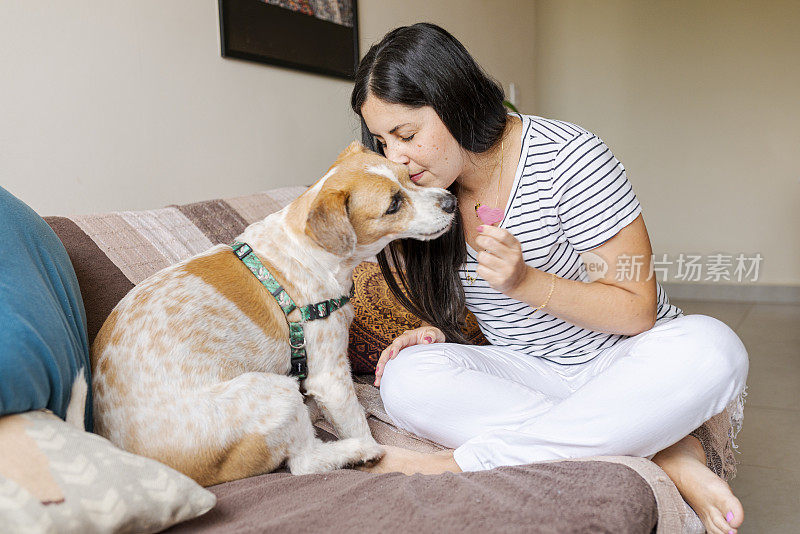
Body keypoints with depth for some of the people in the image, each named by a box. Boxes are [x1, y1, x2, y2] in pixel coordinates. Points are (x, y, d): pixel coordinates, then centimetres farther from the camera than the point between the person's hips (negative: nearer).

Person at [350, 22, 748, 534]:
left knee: (710, 347, -35)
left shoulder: (570, 159, -19)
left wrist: (525, 282, -30)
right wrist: (436, 328, -12)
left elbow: (637, 309, -16)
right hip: (525, 372, 3)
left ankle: (462, 462, -32)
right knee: (406, 378, -25)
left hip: (623, 360, -3)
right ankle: (657, 447, -24)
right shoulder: (424, 186, -3)